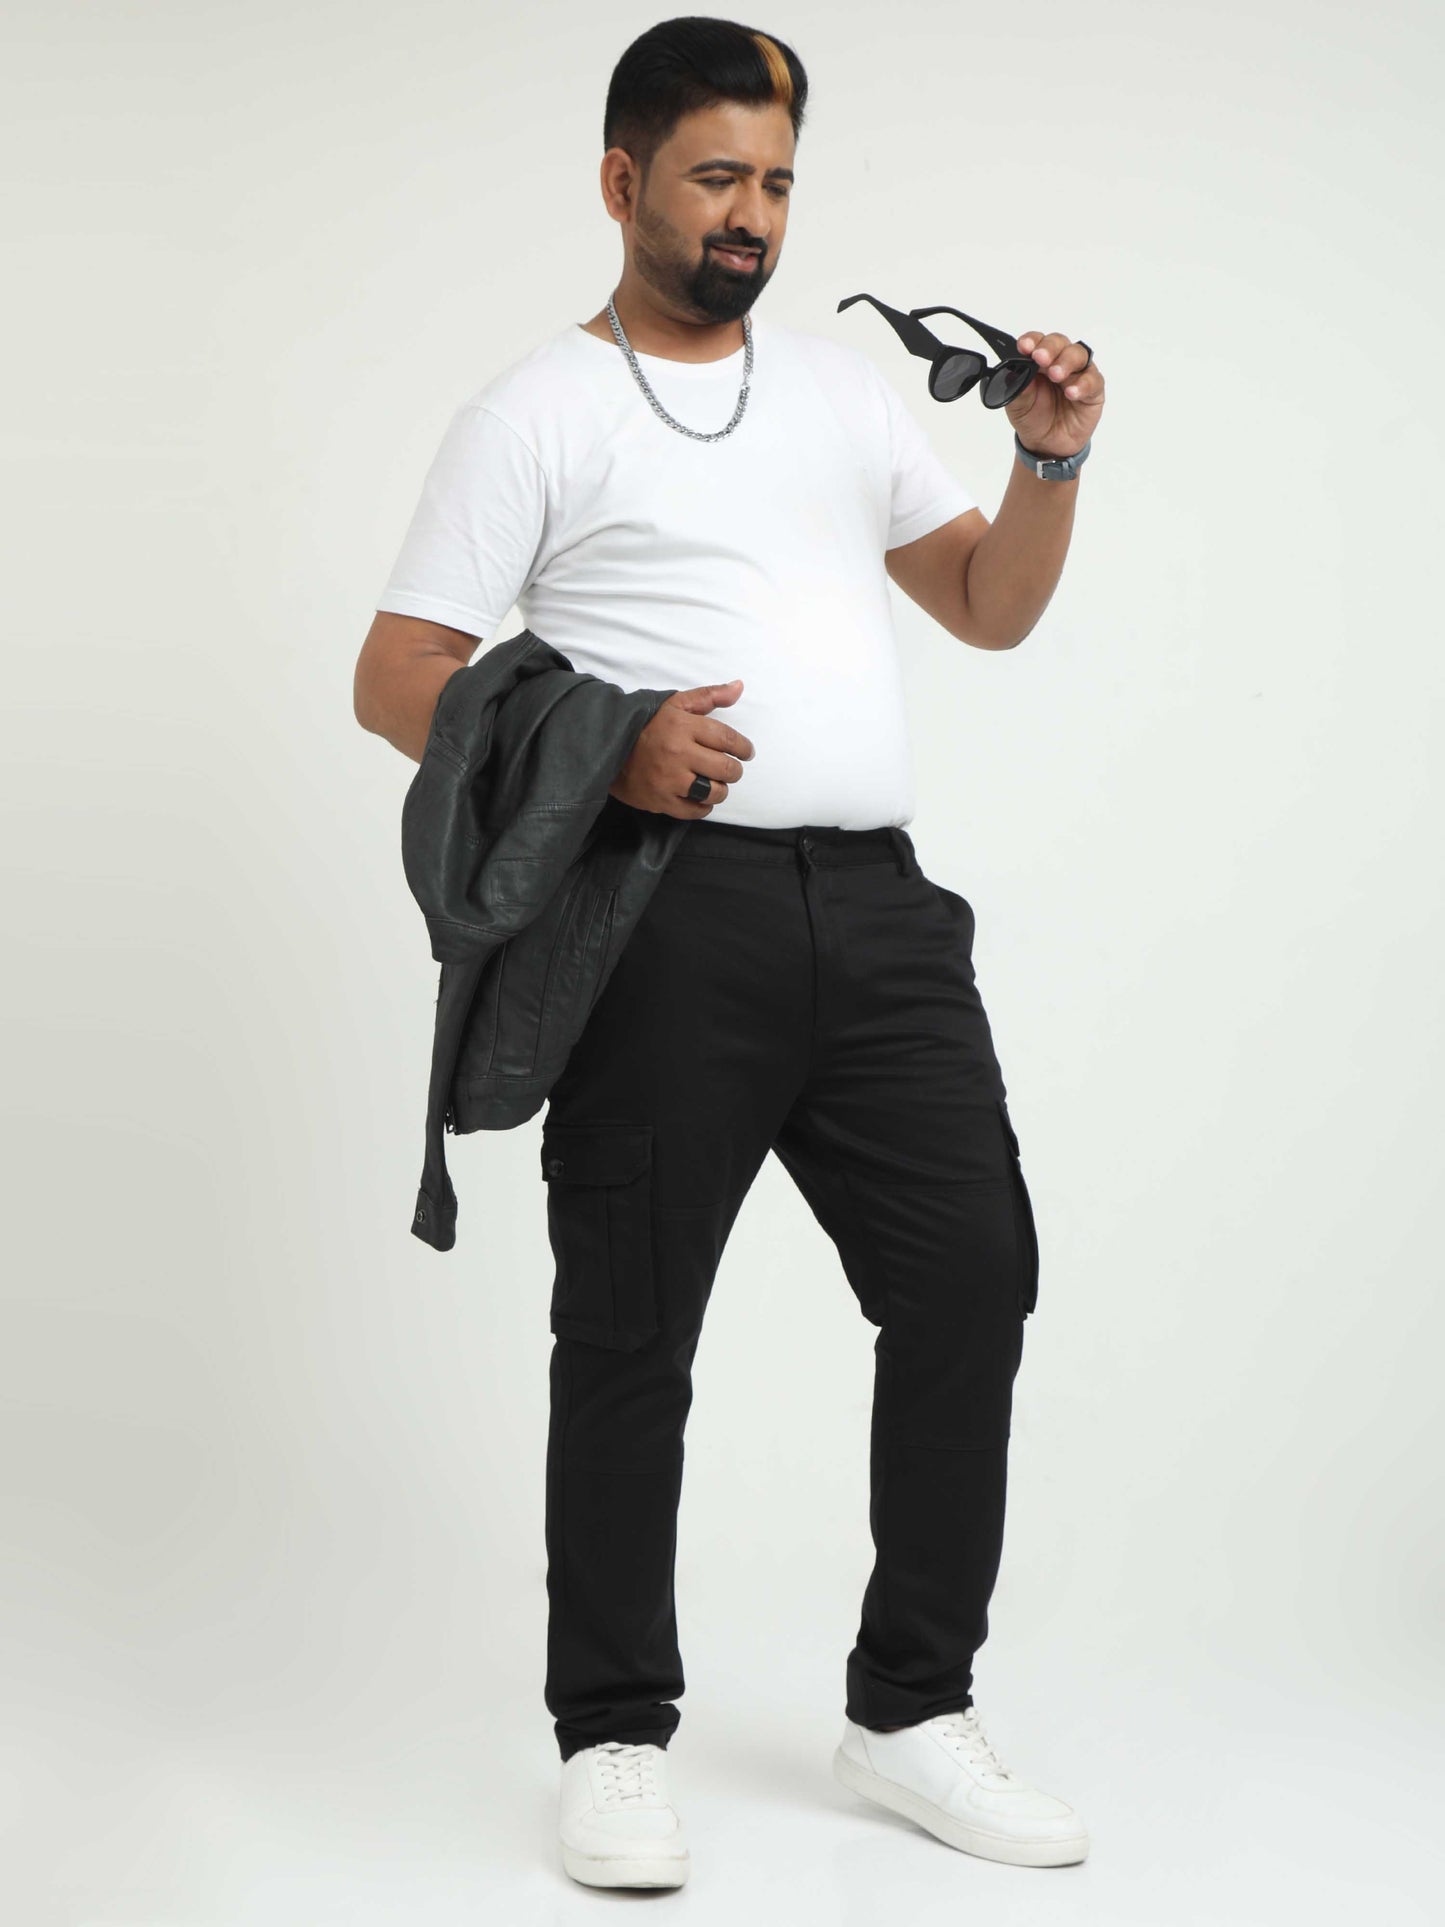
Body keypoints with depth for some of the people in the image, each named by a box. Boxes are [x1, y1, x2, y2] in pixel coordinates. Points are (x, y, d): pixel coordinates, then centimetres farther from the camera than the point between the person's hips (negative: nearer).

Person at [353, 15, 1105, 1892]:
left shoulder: (844, 387, 20)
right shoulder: (539, 412, 5)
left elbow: (991, 609, 22)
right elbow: (396, 679, -2)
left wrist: (1050, 462, 4)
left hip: (879, 907, 5)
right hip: (673, 912, -5)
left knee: (971, 1277, 3)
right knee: (633, 1329, 0)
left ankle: (911, 1708, 16)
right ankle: (616, 1737, 13)